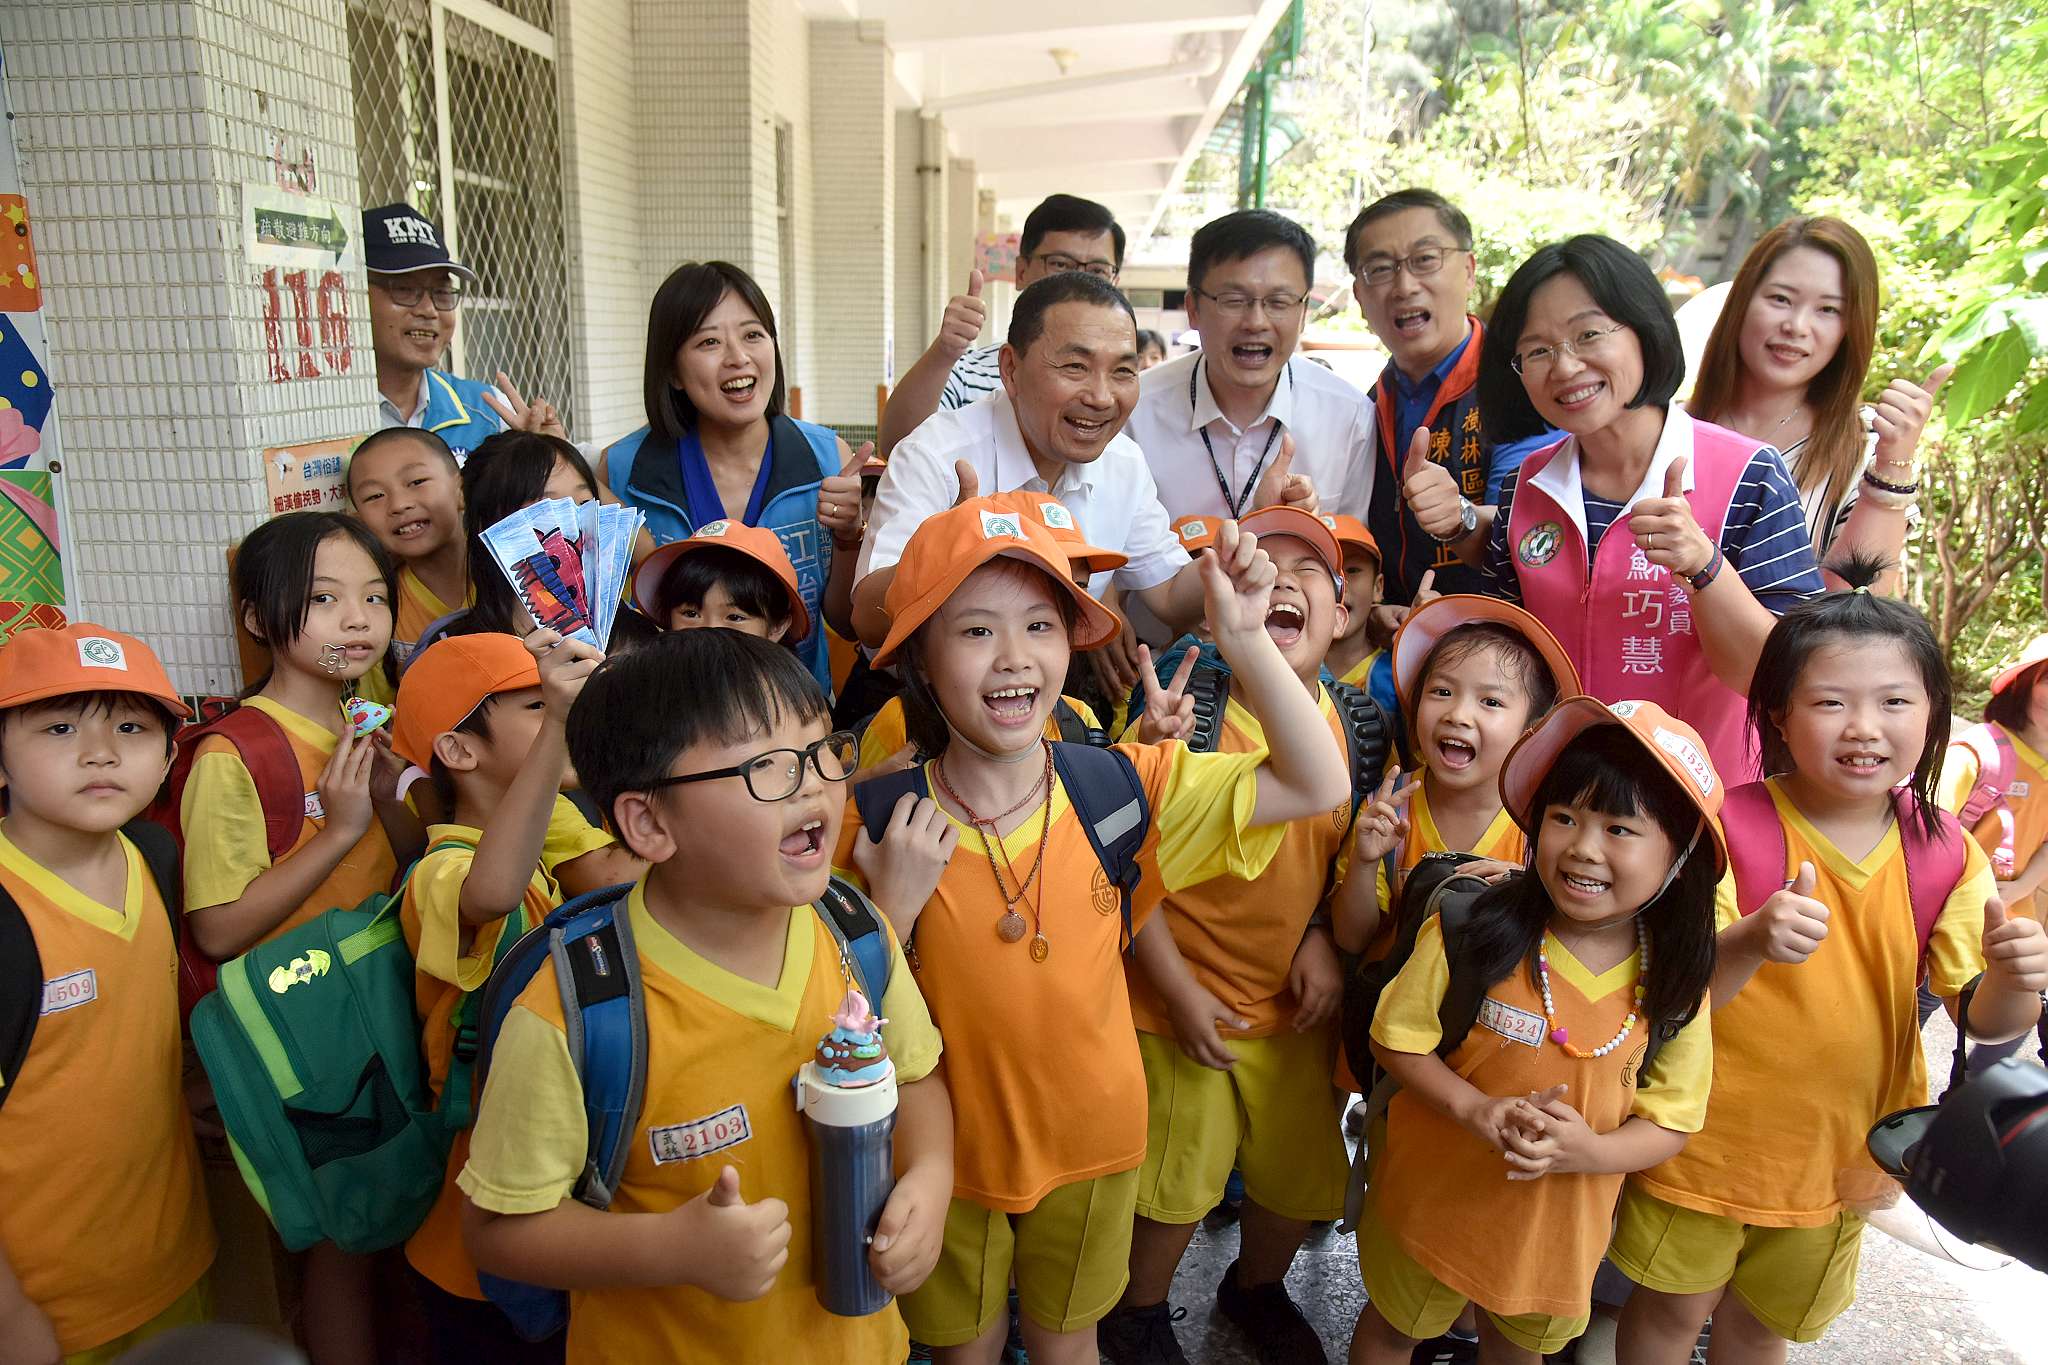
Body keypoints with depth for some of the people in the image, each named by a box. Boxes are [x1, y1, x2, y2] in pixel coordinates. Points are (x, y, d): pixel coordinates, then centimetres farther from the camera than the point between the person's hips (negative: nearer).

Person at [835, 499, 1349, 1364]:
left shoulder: (1123, 788, -15)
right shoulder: (881, 825, -19)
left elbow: (1317, 785, -18)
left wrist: (1243, 637, -27)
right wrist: (893, 903, -29)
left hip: (1091, 1143, 1)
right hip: (947, 1155, -1)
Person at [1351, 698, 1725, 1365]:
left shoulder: (1674, 982, -13)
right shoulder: (1476, 928, -23)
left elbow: (1670, 1122, -7)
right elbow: (1397, 1037, -13)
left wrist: (1590, 1150, -25)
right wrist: (1476, 1110, -28)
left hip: (1557, 1223, 3)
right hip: (1435, 1196, -2)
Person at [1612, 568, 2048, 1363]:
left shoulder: (1947, 855, -7)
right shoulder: (1728, 826, -20)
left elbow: (1983, 1020, -7)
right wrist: (1751, 942, -42)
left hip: (1841, 1146, 4)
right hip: (1709, 1138, -3)